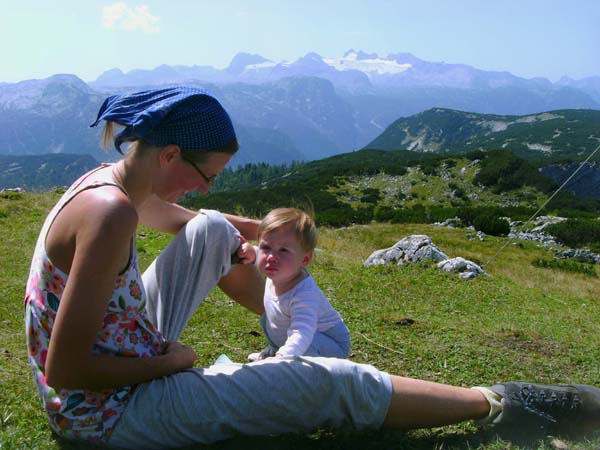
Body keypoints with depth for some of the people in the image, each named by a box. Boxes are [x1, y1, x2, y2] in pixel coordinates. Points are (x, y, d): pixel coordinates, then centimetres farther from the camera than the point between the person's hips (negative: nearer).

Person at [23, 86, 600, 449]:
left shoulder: (110, 180, 0)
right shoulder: (112, 213, -29)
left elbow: (178, 217, 22)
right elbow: (65, 368, -29)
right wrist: (168, 362, -15)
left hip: (126, 353, 9)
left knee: (212, 230, 14)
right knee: (333, 383, -10)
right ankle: (498, 403, 3)